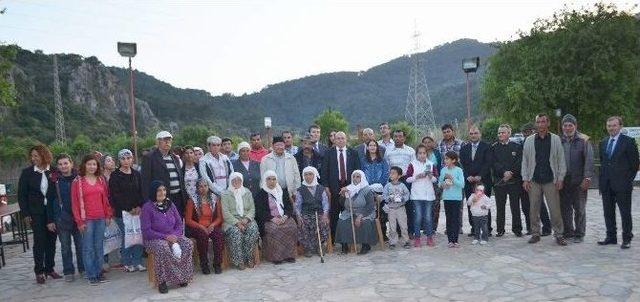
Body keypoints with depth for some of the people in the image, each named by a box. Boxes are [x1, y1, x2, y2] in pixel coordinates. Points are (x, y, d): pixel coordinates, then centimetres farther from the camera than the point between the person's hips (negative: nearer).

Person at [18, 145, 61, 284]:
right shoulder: (27, 172, -1)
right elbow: (22, 194, 2)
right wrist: (25, 214, -3)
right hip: (36, 213, -1)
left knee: (51, 240, 8)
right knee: (39, 241, 1)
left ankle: (50, 268, 21)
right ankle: (39, 271, 12)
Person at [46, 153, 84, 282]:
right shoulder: (54, 180, 0)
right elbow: (49, 201, 2)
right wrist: (50, 220, 0)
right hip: (62, 218, 0)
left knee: (81, 245, 6)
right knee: (65, 247, 8)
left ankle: (83, 268, 19)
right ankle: (68, 272, 18)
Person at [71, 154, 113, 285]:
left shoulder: (101, 180, 10)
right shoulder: (77, 181, -1)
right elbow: (75, 202, -3)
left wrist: (108, 215, 8)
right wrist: (79, 221, -7)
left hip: (101, 218, 4)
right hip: (87, 219, -3)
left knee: (99, 246, 8)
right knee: (88, 247, 0)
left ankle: (99, 272, 17)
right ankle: (91, 275, 8)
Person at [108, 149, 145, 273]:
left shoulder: (137, 174, 11)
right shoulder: (115, 176, -2)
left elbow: (141, 192, 11)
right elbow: (114, 195, -7)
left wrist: (139, 206, -5)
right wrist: (128, 210, -10)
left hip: (137, 210, 4)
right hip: (122, 212, -4)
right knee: (125, 237, -2)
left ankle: (137, 262, 11)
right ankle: (127, 263, 11)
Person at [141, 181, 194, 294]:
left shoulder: (170, 204, 8)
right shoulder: (147, 207, -8)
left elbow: (179, 224, 9)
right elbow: (146, 231, -12)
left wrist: (175, 236, -11)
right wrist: (165, 237, -20)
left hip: (172, 236, 5)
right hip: (154, 239, -5)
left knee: (188, 244, -23)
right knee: (162, 248, -38)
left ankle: (183, 276, -15)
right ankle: (162, 281, -25)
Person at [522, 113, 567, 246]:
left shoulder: (555, 139, 4)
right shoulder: (529, 140, 7)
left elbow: (561, 160, 4)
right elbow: (525, 161, 8)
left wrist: (560, 178, -3)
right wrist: (525, 179, 2)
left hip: (551, 180, -1)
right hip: (534, 180, 2)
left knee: (555, 209, -2)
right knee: (534, 209, 6)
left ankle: (559, 234, 9)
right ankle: (535, 233, 17)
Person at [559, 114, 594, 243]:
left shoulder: (583, 140, -1)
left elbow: (589, 160, -7)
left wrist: (587, 178, -14)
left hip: (579, 181, -3)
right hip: (563, 181, 3)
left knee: (579, 209, 4)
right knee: (565, 208, 8)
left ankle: (579, 234, 13)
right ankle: (568, 232, 19)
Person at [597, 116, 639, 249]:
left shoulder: (628, 142, -5)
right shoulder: (603, 143, 12)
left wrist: (628, 180, -6)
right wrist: (602, 180, 10)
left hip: (622, 184, -5)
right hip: (606, 185, 5)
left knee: (625, 213, 3)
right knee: (608, 212, 11)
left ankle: (626, 239, 12)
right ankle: (611, 237, 21)